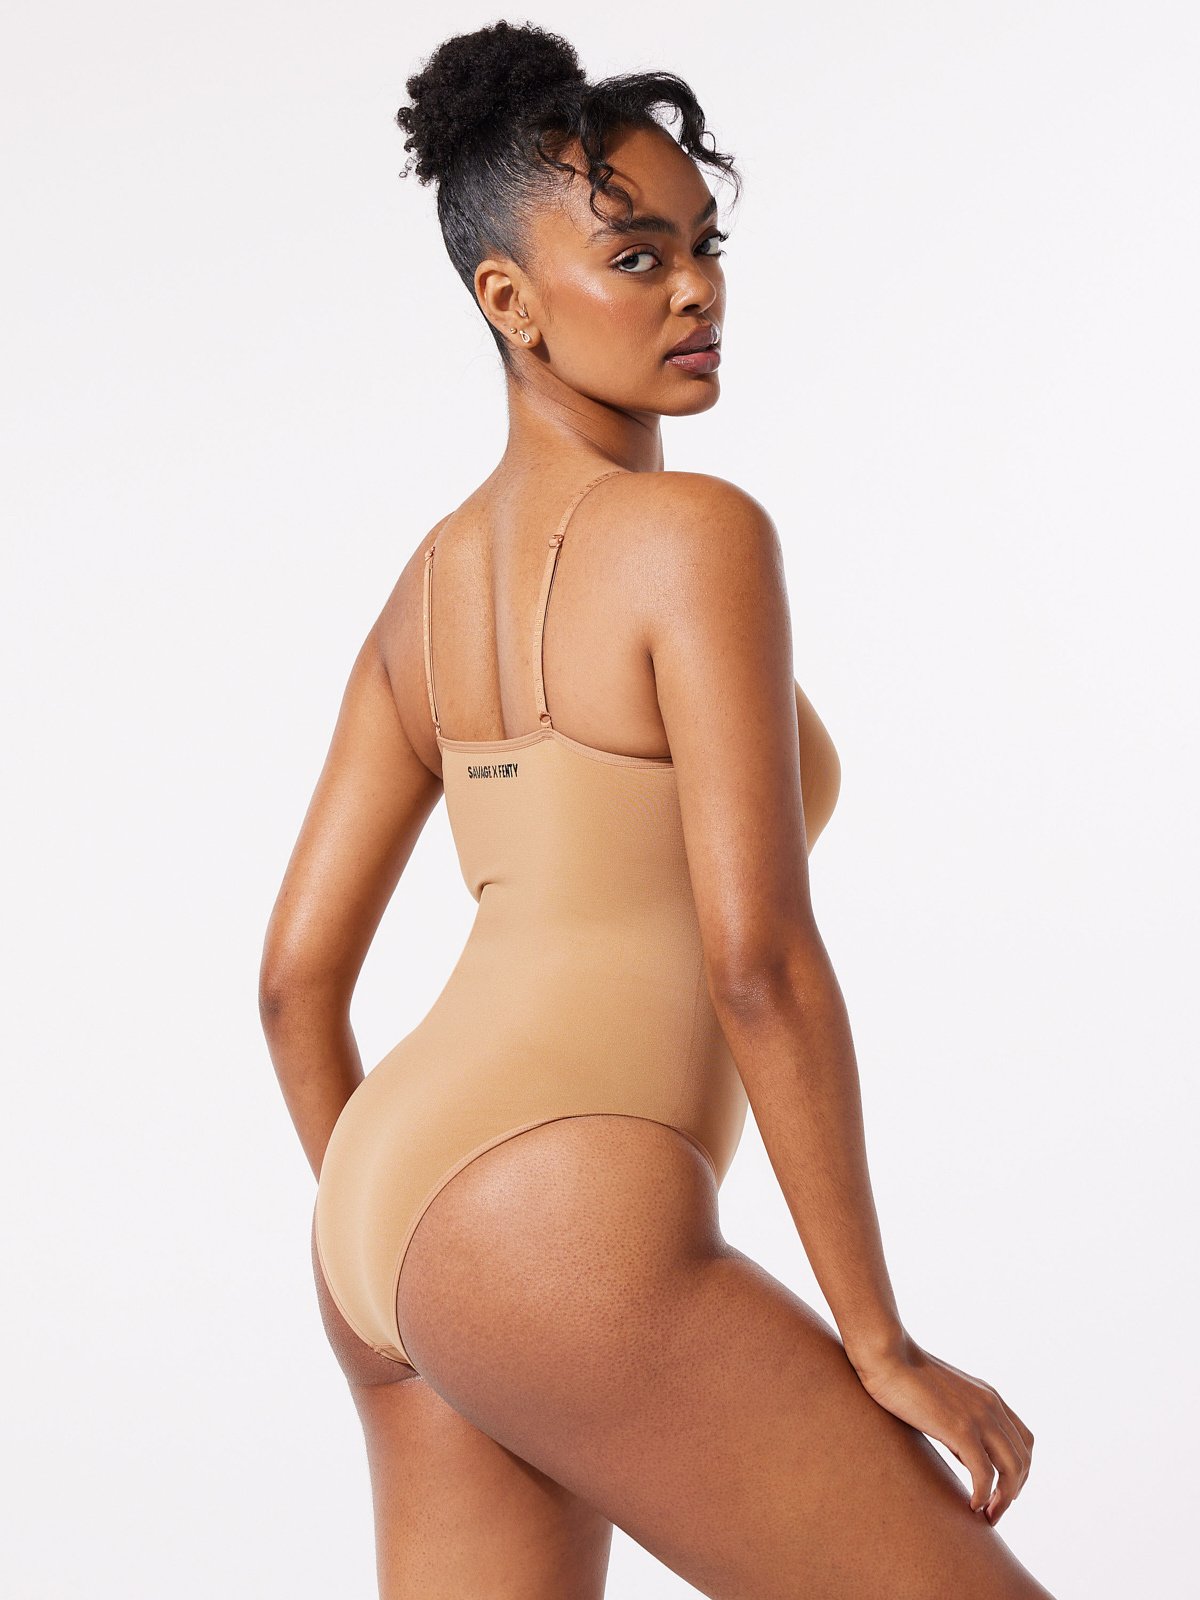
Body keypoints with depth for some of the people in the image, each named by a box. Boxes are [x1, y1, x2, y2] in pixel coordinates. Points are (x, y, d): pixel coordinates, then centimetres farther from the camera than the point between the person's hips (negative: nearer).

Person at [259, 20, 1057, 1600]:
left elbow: (297, 975, 16)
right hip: (560, 1246, -9)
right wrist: (879, 1341, -11)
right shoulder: (697, 533, -12)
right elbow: (759, 959, -19)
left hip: (404, 1216, 9)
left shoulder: (431, 587, 15)